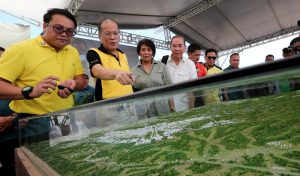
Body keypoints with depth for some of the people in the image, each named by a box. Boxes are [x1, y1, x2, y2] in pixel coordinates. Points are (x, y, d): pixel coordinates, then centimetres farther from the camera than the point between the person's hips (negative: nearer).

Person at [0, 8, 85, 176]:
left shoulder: (73, 52, 6)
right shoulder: (20, 49, -11)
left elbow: (81, 80, 11)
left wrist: (74, 84, -12)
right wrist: (29, 91, -32)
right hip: (31, 123, -5)